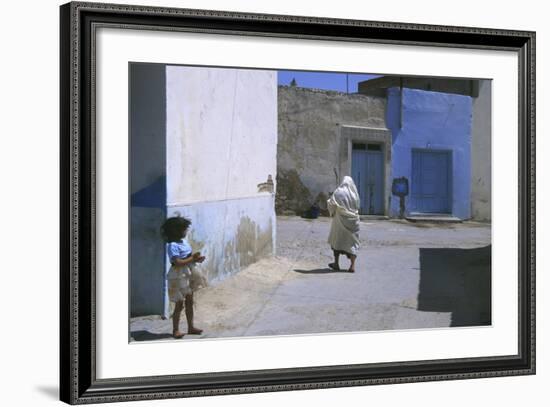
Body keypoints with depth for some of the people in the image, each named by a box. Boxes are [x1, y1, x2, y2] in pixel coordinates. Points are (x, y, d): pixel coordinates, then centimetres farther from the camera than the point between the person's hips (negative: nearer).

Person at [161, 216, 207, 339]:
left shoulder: (184, 241, 6)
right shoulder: (172, 245, -20)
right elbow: (177, 262, -26)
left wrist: (196, 257, -5)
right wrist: (192, 259, -24)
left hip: (189, 275, 9)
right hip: (178, 276, -9)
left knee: (189, 302, 15)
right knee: (179, 304, -2)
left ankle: (191, 327, 25)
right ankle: (175, 330, 9)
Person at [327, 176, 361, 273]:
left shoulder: (339, 192, -8)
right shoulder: (354, 193, 1)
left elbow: (331, 203, -14)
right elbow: (357, 207, 9)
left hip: (340, 219, -2)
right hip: (352, 221, 2)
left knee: (337, 240, 13)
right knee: (352, 242, 6)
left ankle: (336, 263, 16)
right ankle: (352, 266, -4)